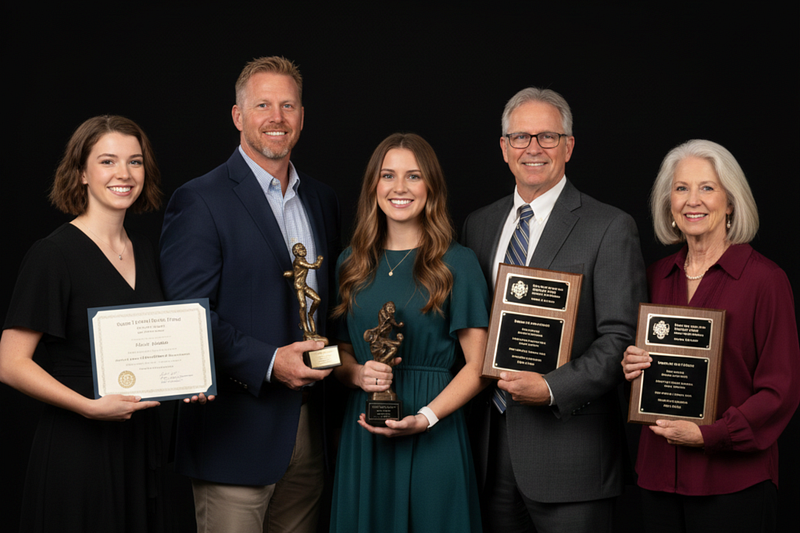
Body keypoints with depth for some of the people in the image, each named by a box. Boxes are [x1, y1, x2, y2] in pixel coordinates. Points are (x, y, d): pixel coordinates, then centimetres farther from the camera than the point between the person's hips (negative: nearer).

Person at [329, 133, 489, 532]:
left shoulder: (456, 263, -3)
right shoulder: (351, 263, 8)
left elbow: (478, 365, -7)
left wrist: (425, 418, -19)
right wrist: (357, 374, -8)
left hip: (433, 437, -3)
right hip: (362, 436, 3)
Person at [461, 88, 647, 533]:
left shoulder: (610, 228, -5)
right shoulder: (479, 225, 13)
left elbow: (621, 340, -10)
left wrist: (551, 388, -21)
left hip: (569, 450, -5)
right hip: (491, 446, 5)